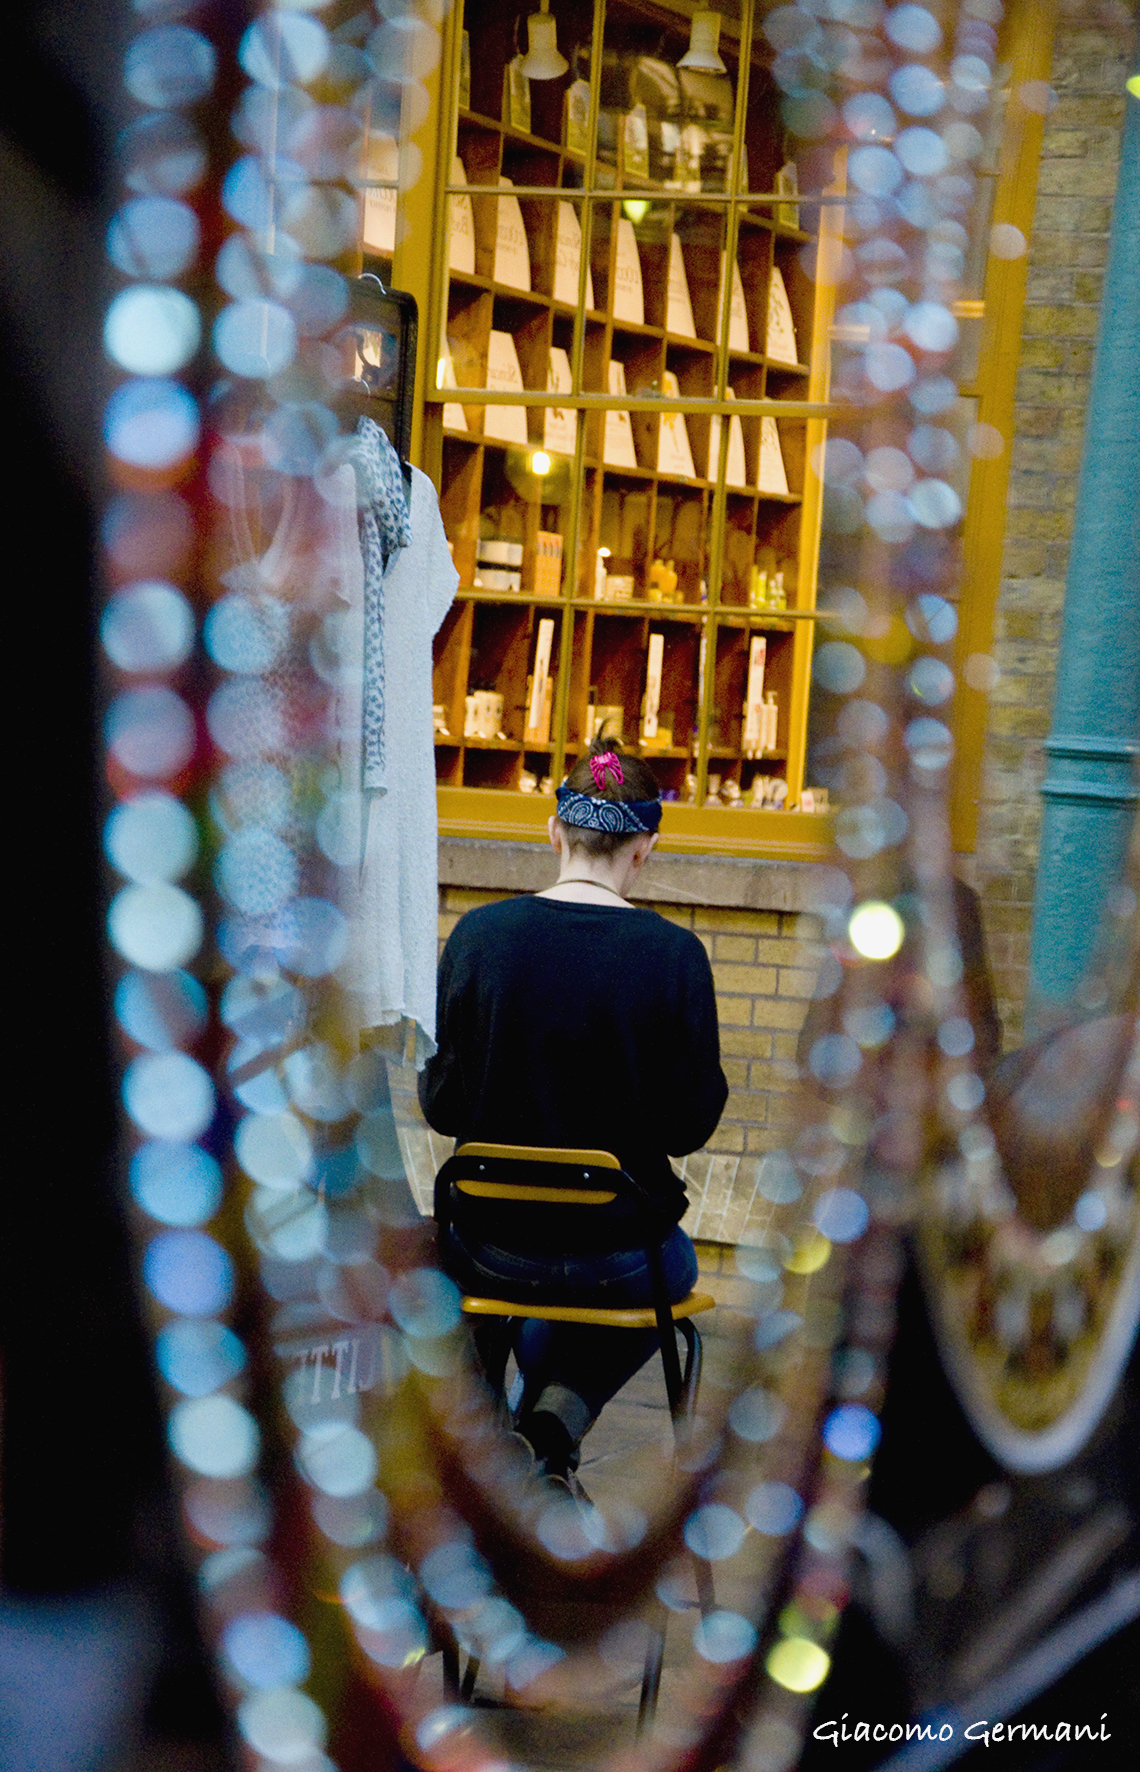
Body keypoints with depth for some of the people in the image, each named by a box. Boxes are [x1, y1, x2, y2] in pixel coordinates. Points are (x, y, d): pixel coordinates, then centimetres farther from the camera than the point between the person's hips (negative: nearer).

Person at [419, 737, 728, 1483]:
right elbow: (691, 1125, -8)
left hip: (491, 1245, 3)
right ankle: (562, 1409, 10)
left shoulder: (479, 934, -10)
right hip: (618, 1257, -2)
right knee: (675, 1265, 33)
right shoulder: (674, 953, -14)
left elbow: (442, 1105, -5)